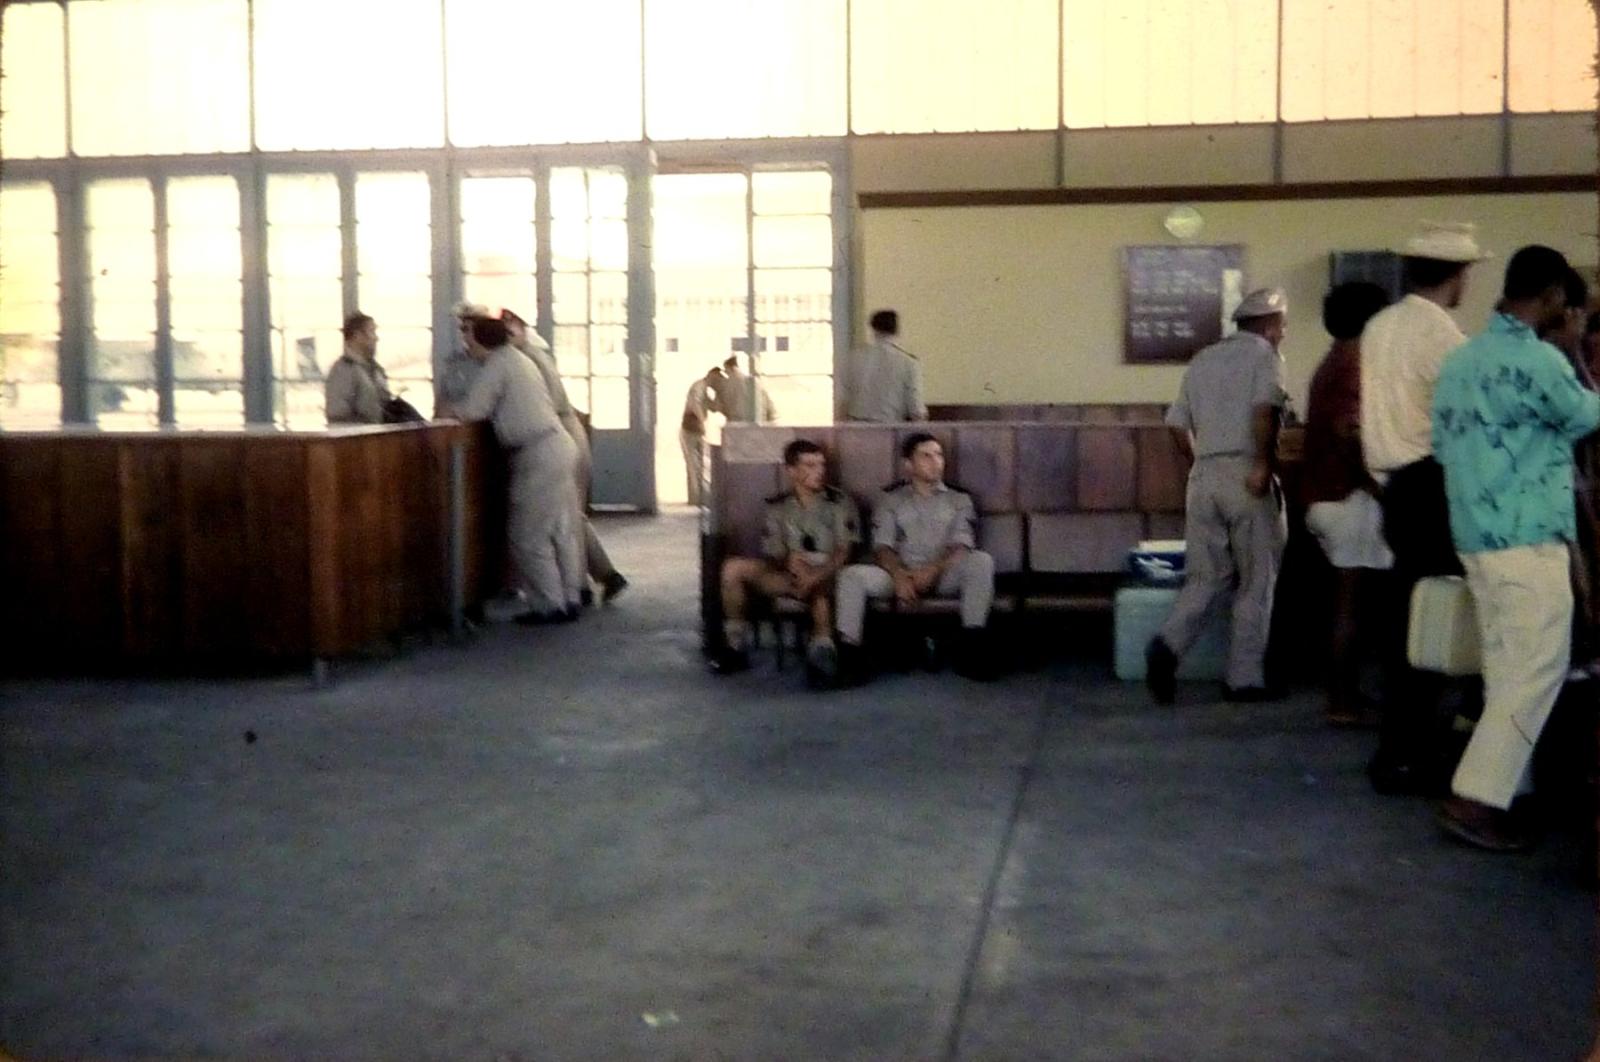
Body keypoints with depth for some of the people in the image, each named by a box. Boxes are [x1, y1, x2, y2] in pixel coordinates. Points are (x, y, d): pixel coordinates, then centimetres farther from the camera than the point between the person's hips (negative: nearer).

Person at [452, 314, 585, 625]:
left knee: (529, 537, -2)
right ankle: (569, 600, 19)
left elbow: (472, 411, -11)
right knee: (561, 530, 13)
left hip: (539, 456, -10)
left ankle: (550, 606, 1)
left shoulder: (498, 365, -9)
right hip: (558, 445, 10)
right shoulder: (518, 360, 20)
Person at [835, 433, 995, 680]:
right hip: (901, 575, 0)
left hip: (944, 575, 0)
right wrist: (900, 576, -20)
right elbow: (882, 547, 1)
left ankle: (971, 647, -31)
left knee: (981, 561, -30)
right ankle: (848, 654, -27)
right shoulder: (891, 500, 13)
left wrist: (932, 570, -21)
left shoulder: (959, 500, 13)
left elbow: (962, 546, -1)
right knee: (852, 575, -25)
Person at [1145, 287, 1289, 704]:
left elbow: (1179, 426, 15)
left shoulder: (1203, 359, 17)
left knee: (1206, 576, 10)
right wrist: (1263, 463, -17)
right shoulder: (1264, 355, -1)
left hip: (1204, 477, 6)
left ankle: (1168, 645, -13)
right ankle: (1245, 678, 6)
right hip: (1246, 476, -6)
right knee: (1256, 581, 4)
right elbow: (1264, 410, -20)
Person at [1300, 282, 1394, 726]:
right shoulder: (1356, 363, -12)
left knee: (1348, 598, 14)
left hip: (1322, 494, 10)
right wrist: (1378, 486, -20)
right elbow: (1348, 432, -25)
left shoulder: (1331, 363, 18)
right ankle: (1344, 702, -2)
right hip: (1349, 495, -10)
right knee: (1352, 601, -5)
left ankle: (1345, 694, 18)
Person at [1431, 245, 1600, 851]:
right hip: (1527, 539, -9)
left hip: (1476, 534, 9)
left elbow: (1445, 445, 14)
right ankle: (1475, 798, -7)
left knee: (1506, 670, 15)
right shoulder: (1539, 361, -15)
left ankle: (1505, 785, 20)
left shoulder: (1461, 359, 10)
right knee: (1537, 671, -4)